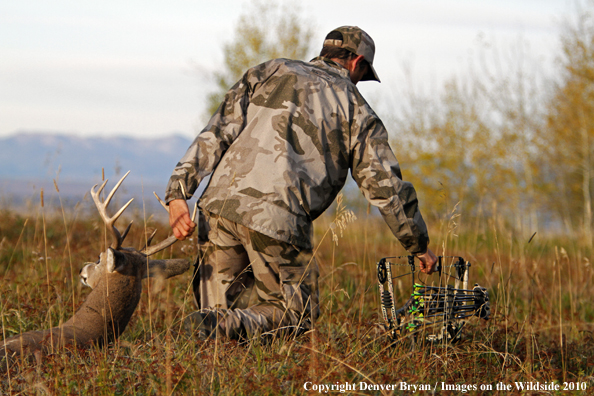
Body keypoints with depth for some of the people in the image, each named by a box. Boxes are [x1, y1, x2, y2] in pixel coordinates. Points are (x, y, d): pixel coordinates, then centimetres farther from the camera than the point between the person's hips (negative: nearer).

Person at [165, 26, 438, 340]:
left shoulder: (270, 72, 19)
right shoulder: (357, 113, 13)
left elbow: (217, 132, 8)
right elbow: (386, 187, 13)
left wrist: (178, 193, 4)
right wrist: (419, 246, 27)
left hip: (223, 200, 4)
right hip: (278, 220, -3)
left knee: (220, 304, 23)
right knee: (296, 314, 14)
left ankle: (216, 315, -14)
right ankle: (228, 325, -16)